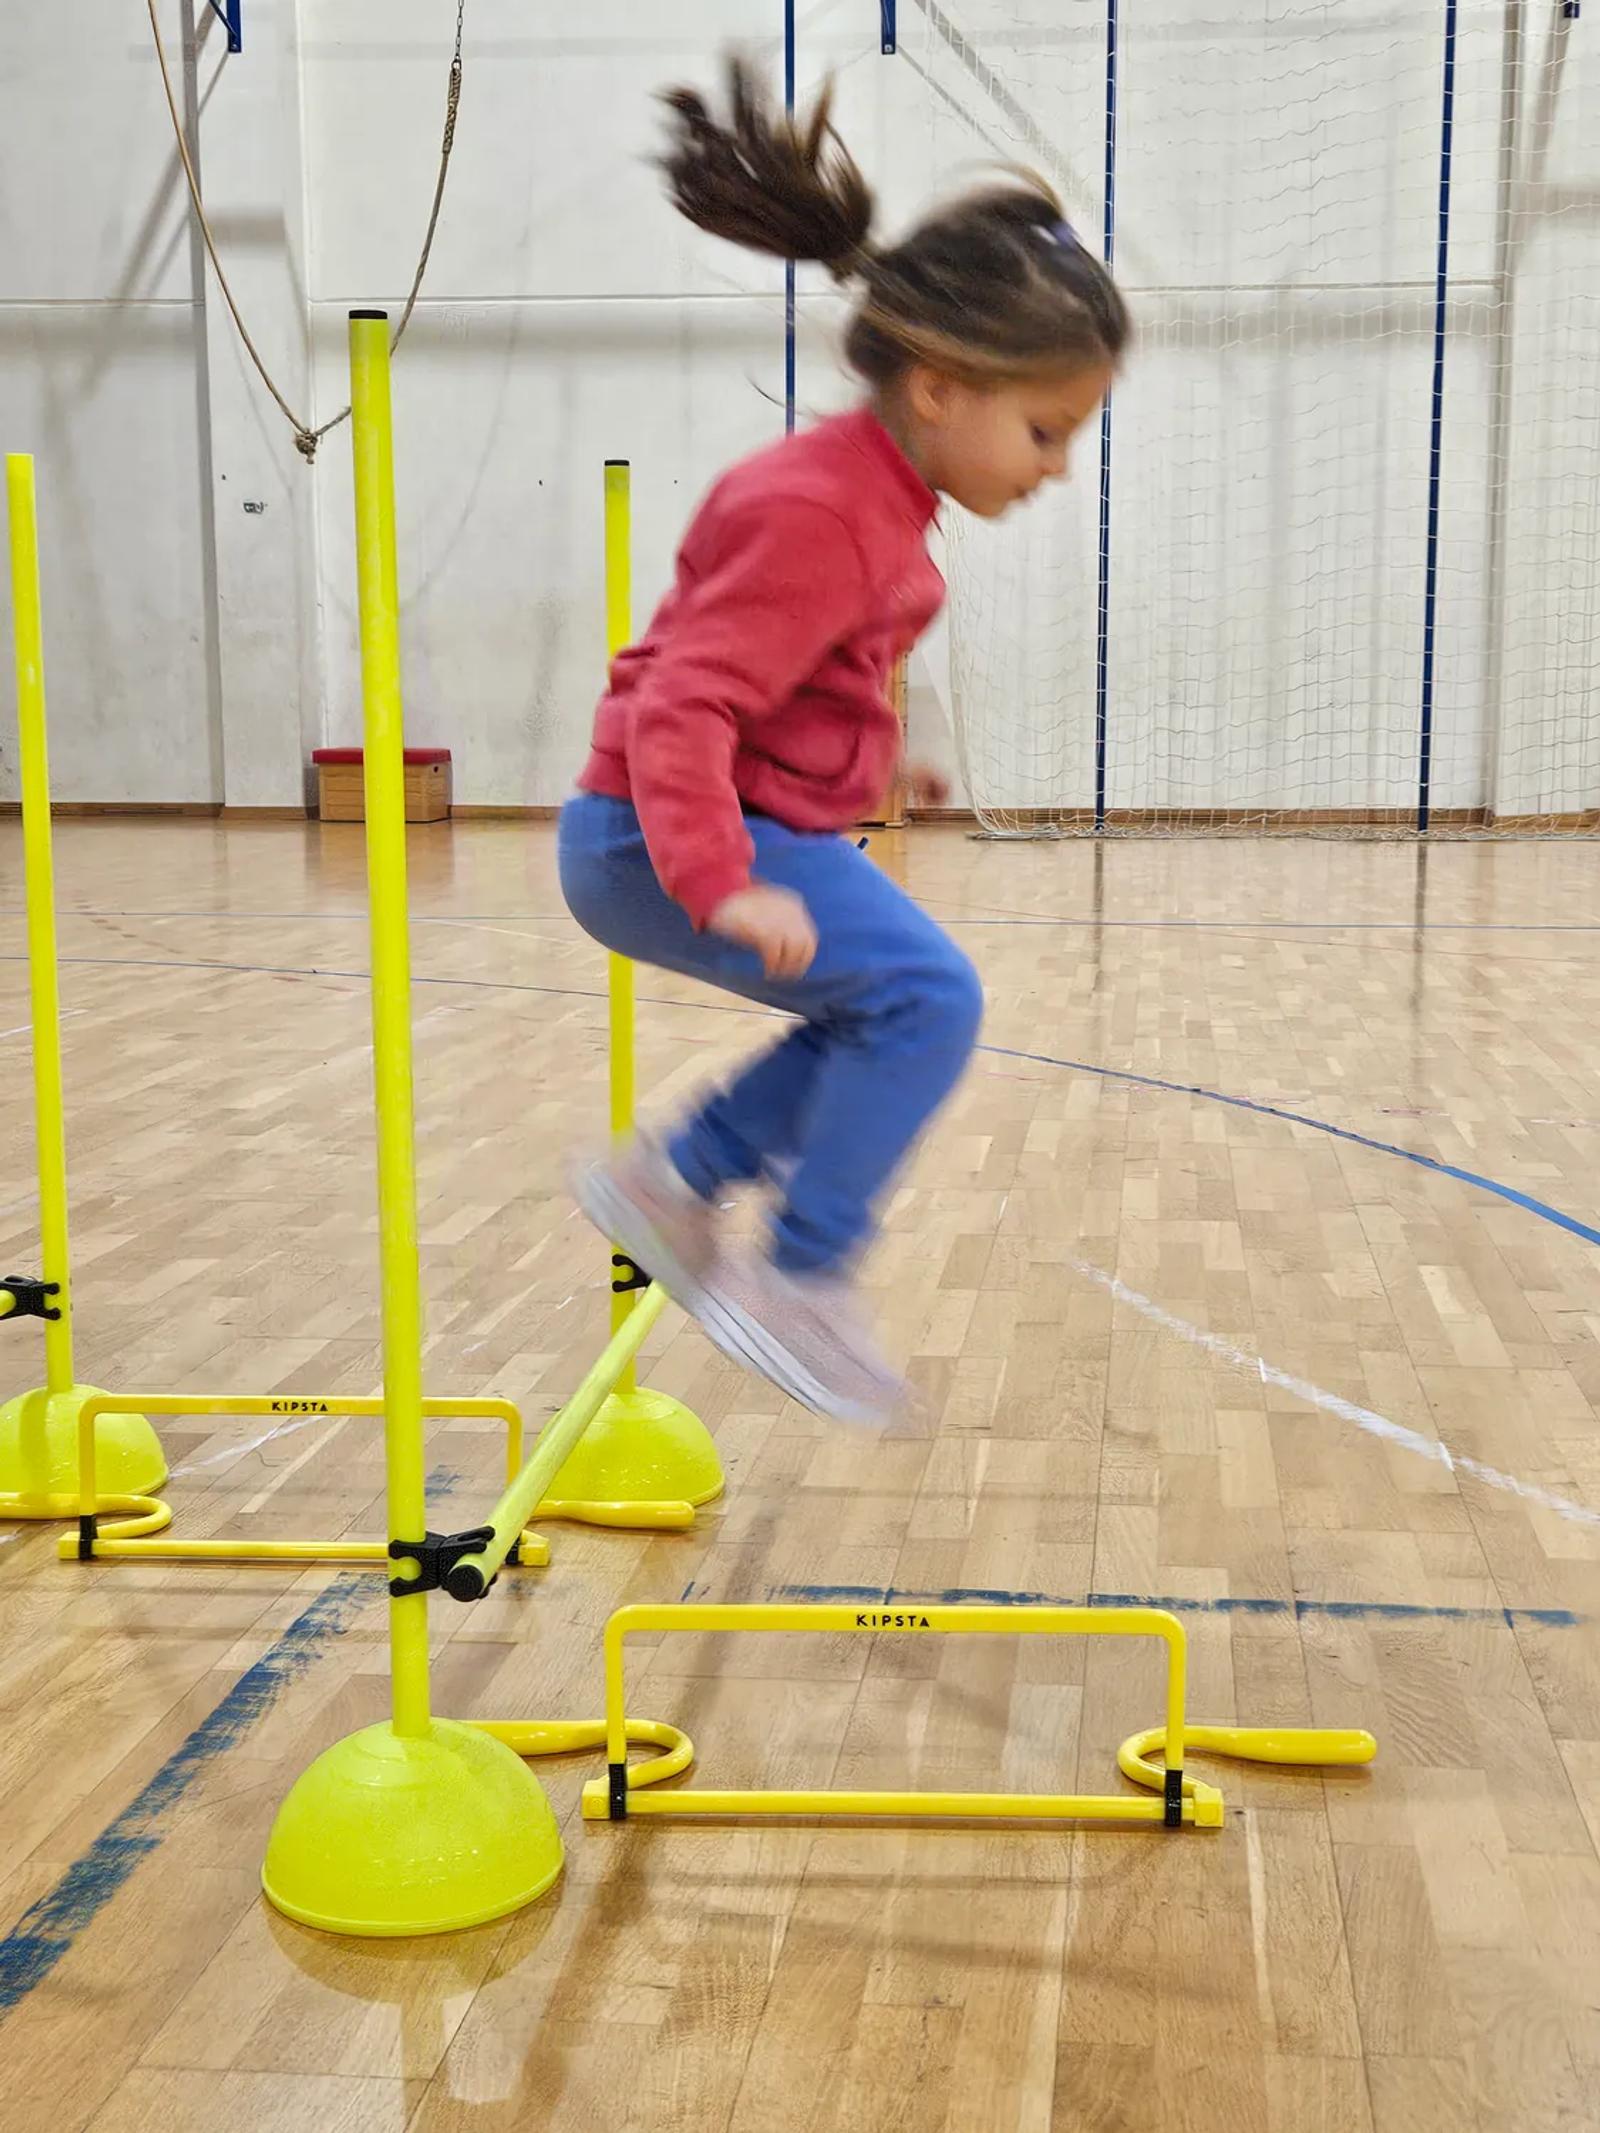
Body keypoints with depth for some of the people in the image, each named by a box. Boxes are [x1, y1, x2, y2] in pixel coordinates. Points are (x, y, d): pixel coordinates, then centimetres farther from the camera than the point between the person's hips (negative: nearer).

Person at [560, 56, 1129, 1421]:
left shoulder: (871, 493, 8)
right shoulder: (819, 518, -23)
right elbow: (679, 706, -30)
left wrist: (878, 761, 28)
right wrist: (720, 886, -38)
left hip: (764, 822, 10)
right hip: (654, 841, -10)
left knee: (893, 1020, 16)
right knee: (930, 996, -20)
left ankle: (675, 1179, 21)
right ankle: (801, 1281, -10)